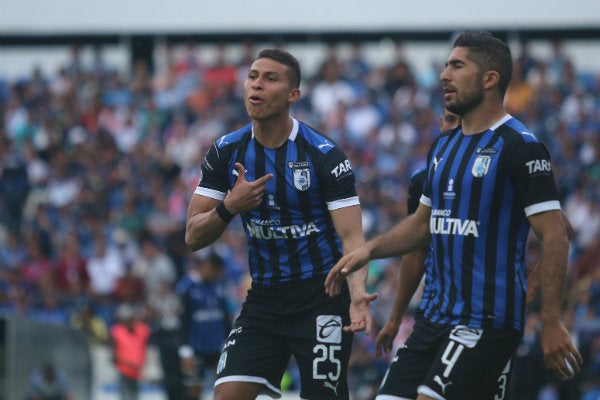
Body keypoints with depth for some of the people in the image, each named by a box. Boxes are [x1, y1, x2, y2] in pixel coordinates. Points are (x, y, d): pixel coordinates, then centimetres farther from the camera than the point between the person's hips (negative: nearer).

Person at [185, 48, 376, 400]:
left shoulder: (325, 156, -12)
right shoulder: (227, 152, 1)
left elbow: (352, 236, -17)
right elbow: (194, 237, 3)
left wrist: (358, 294, -36)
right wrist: (229, 208, -18)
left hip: (322, 300, -4)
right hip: (264, 299, 4)